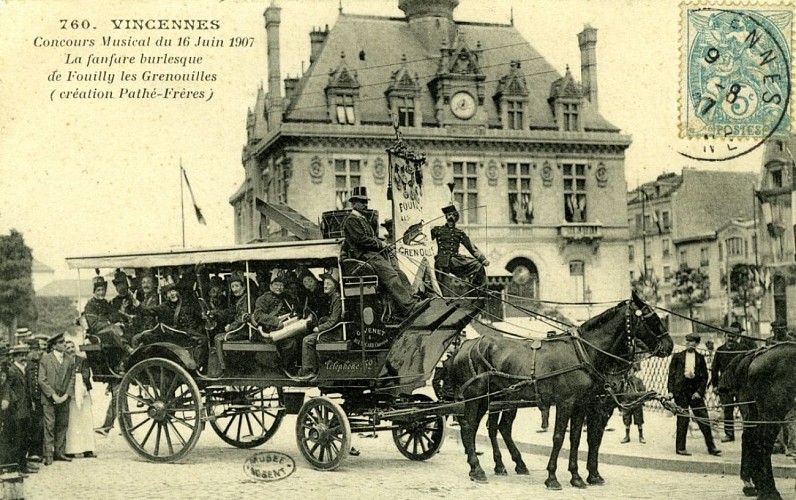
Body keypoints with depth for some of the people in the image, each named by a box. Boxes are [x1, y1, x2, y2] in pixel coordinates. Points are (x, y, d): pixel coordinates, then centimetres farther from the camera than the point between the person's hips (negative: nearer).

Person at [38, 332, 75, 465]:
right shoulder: (45, 358, -3)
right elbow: (42, 380, -7)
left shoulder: (70, 360, 8)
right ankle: (48, 455, -2)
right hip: (49, 399, -4)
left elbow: (72, 378, 7)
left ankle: (59, 452, 16)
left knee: (62, 425, 7)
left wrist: (66, 395, -6)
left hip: (64, 399, 4)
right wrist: (53, 395, -13)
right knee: (49, 426, -4)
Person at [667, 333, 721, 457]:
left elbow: (704, 377, 7)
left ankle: (711, 447, 7)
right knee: (682, 419, 0)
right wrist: (670, 391, -6)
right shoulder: (677, 357, 5)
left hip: (695, 391, 2)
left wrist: (699, 391, -5)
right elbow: (671, 374, 3)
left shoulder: (700, 358, 8)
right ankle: (680, 448, 8)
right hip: (681, 390, -2)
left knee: (703, 419, 0)